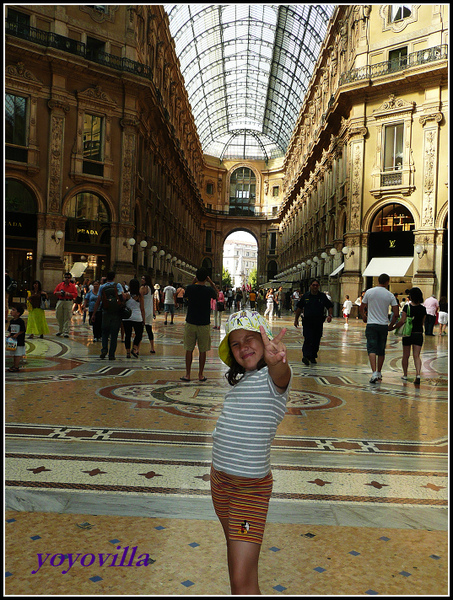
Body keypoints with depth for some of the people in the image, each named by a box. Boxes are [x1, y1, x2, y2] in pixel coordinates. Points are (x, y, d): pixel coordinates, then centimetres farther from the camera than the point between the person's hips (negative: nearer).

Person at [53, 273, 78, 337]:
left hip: (68, 302, -3)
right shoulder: (60, 285, 13)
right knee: (59, 317, 8)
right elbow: (55, 292, 15)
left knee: (67, 317, -7)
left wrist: (68, 294, -15)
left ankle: (66, 332, -5)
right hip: (60, 302, 3)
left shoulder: (72, 286, 5)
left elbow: (75, 294, -1)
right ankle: (60, 330, 25)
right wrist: (59, 293, -6)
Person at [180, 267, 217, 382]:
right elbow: (216, 295, 14)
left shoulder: (190, 288, -7)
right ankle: (201, 375, 14)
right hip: (204, 324, -1)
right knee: (203, 350, 8)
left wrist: (193, 283, 15)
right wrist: (211, 283, 15)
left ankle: (187, 375, 12)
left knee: (189, 349, 8)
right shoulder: (209, 290, -9)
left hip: (190, 323, 1)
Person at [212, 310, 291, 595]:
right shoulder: (240, 381, 9)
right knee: (235, 547, 26)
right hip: (220, 478, 8)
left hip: (251, 486, -8)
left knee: (243, 579, -7)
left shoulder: (272, 377, -16)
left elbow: (281, 373, -41)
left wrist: (275, 359, -63)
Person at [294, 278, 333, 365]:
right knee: (308, 339, -14)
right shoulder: (305, 296, 5)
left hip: (319, 322, 2)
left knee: (316, 340, 7)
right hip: (307, 321, -2)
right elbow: (299, 308, 11)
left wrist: (330, 315, -6)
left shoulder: (323, 296, 6)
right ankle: (306, 356, -19)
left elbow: (330, 307, 12)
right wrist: (296, 319, 10)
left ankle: (313, 357, 20)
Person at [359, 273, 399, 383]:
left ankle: (374, 373, -20)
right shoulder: (390, 295, -2)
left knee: (372, 349, -4)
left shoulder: (369, 292, -1)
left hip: (371, 324, -1)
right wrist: (391, 325, 12)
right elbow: (396, 314, -3)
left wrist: (364, 317, 28)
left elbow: (361, 308, 8)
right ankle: (379, 373, 25)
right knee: (381, 351, 13)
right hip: (384, 325, 1)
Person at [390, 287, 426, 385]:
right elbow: (422, 323, 6)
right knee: (416, 356, 1)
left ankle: (405, 375, 23)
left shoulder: (407, 307, -10)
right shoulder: (423, 308, -1)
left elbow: (402, 321, -15)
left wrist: (393, 327, -5)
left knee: (406, 356, 12)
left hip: (408, 334, -2)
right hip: (418, 334, 2)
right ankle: (418, 375, -17)